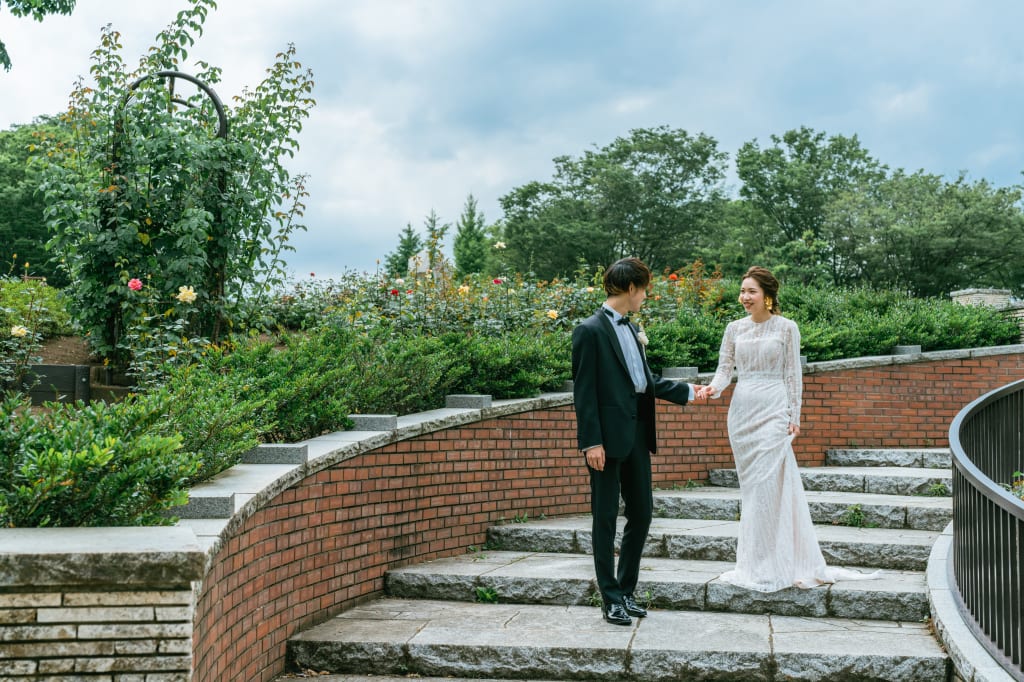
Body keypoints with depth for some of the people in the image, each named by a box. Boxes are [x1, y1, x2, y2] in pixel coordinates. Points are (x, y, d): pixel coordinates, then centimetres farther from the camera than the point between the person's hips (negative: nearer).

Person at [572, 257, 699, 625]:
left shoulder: (630, 328, 15)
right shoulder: (590, 330, -9)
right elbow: (584, 391, -13)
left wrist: (688, 391, 26)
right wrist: (591, 442, -18)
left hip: (637, 435, 8)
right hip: (609, 437, -8)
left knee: (641, 513, 12)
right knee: (605, 519, 2)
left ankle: (626, 590, 24)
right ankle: (612, 599, 11)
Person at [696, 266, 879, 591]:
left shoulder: (786, 328, -1)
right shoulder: (734, 328, 8)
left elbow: (793, 374, 0)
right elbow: (725, 368, 6)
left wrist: (794, 416, -3)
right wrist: (713, 387, -15)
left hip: (773, 410, -4)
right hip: (742, 410, 4)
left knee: (768, 485, -8)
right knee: (750, 484, 8)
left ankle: (767, 566, -1)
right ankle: (755, 562, 17)